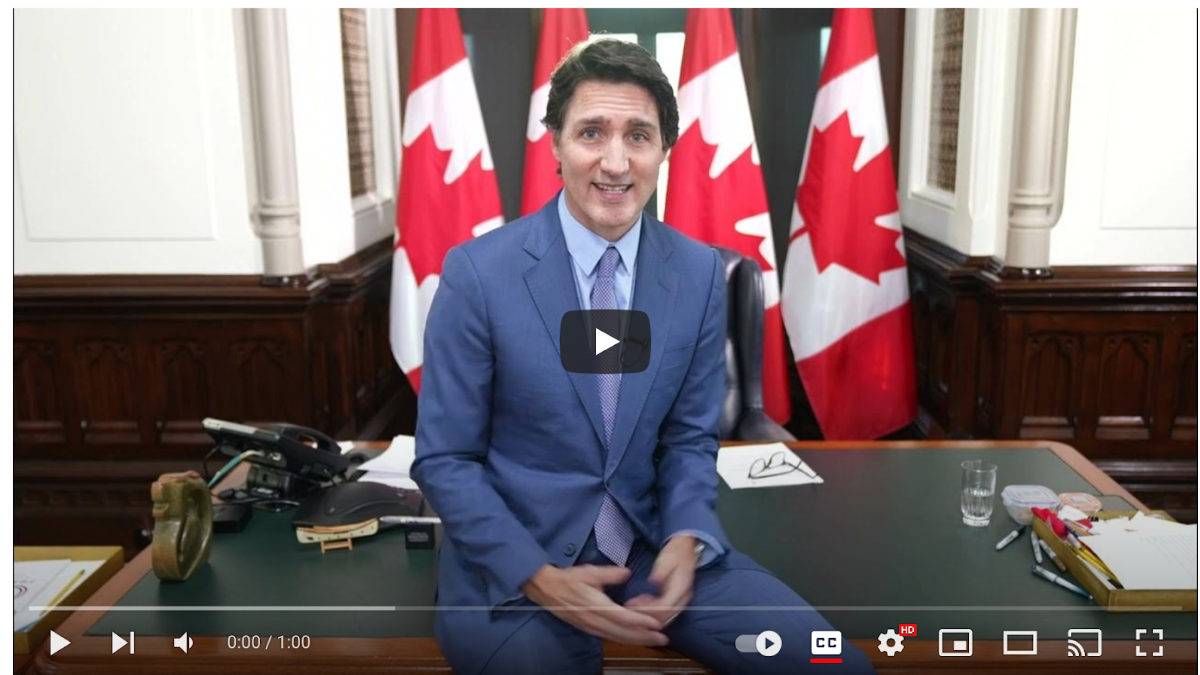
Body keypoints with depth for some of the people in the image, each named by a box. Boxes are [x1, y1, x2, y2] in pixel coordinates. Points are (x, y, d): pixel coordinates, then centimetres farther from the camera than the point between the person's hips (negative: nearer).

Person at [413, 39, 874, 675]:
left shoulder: (700, 272, -3)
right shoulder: (476, 272, -13)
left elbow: (690, 437, 5)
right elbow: (444, 459, -8)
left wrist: (685, 541, -14)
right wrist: (541, 577, -19)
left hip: (652, 543, 3)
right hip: (513, 562, -2)